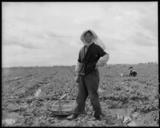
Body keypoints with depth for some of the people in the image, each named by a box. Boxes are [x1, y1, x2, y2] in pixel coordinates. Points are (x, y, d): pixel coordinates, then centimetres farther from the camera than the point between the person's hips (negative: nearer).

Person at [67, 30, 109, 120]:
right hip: (82, 75, 5)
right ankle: (77, 113, 14)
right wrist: (77, 75, 16)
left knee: (93, 95, -5)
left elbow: (106, 56, -12)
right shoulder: (82, 50, 16)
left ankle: (98, 114, 7)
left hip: (92, 74, -5)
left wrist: (99, 63, -29)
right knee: (81, 95, 8)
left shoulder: (96, 47, -1)